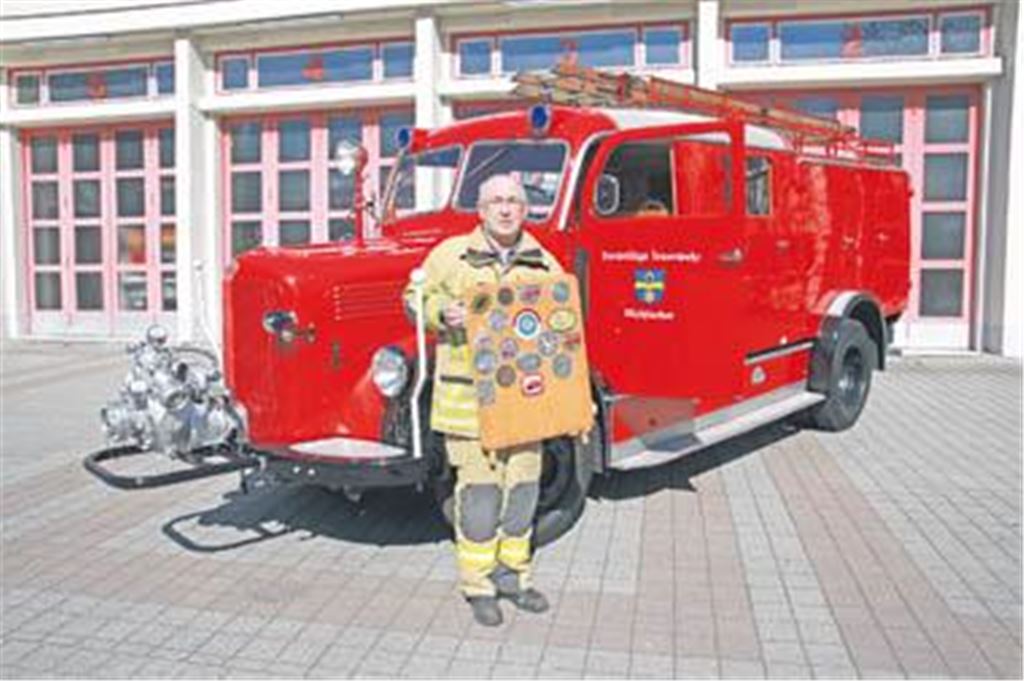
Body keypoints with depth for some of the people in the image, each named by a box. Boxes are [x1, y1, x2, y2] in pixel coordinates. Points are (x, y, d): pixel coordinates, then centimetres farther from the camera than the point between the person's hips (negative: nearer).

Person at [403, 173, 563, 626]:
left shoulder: (544, 263, 11)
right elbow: (416, 297, 7)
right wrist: (442, 313, -13)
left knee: (523, 484, 9)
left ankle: (512, 573, 27)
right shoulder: (451, 253, 2)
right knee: (478, 487, 0)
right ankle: (478, 583, 15)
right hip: (468, 394, -3)